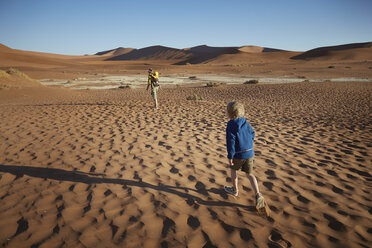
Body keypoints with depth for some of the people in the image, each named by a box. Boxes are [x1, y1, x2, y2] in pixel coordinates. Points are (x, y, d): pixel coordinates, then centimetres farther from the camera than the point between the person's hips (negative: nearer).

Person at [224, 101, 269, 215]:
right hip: (249, 152, 5)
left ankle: (235, 190, 36)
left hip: (238, 154, -5)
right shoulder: (245, 122, 3)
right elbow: (252, 134, 13)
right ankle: (258, 196, -8)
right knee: (250, 174, 8)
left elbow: (231, 141, -19)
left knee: (233, 169, 22)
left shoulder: (231, 125, -16)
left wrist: (230, 156, -14)